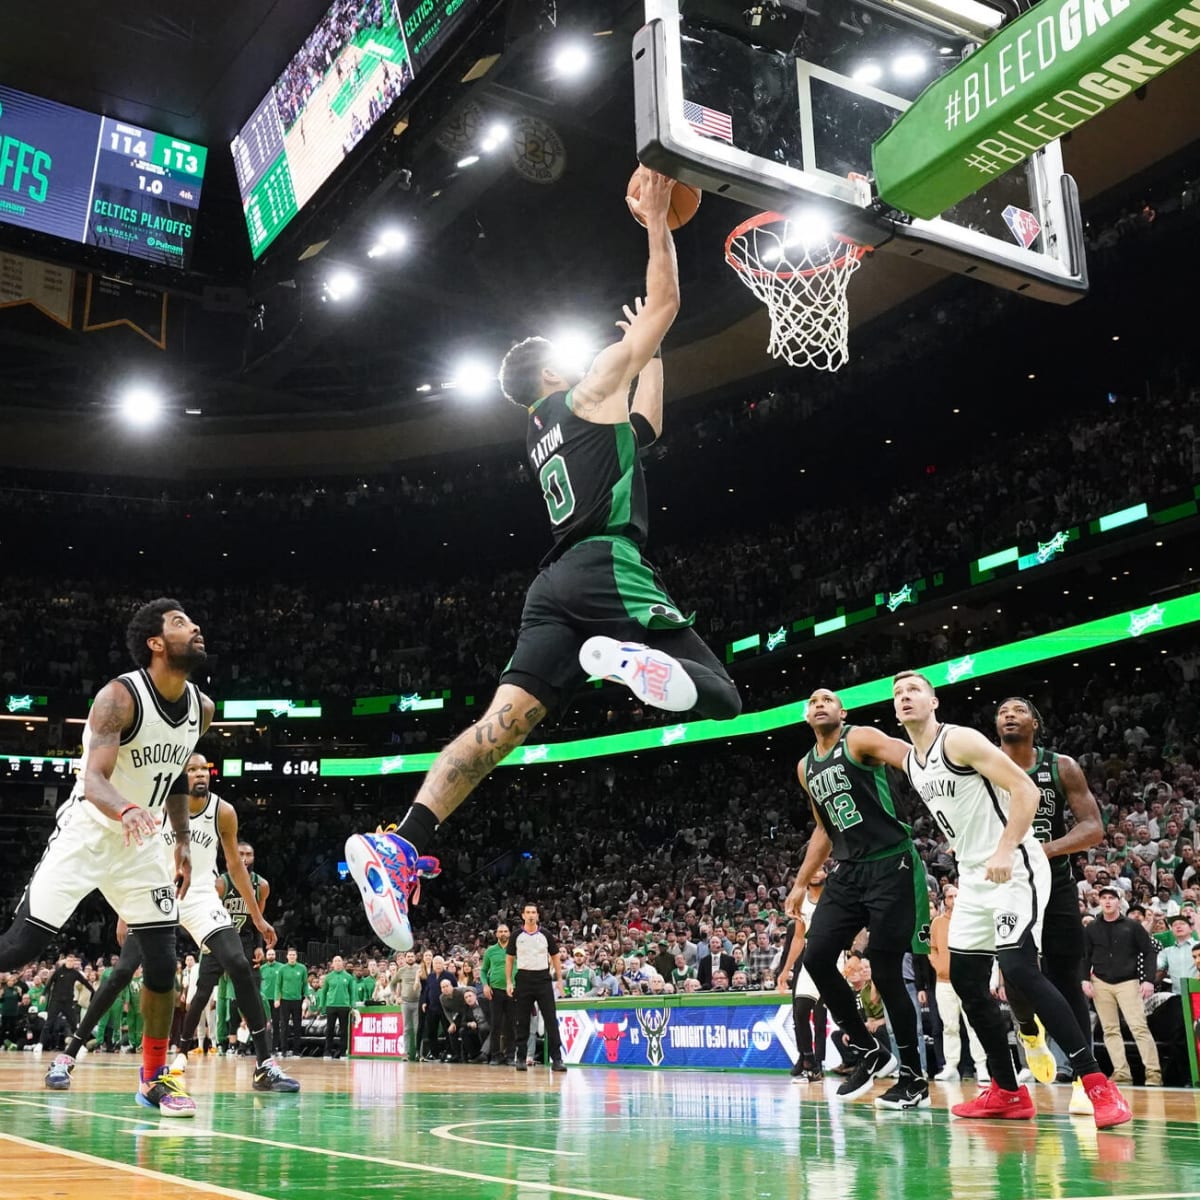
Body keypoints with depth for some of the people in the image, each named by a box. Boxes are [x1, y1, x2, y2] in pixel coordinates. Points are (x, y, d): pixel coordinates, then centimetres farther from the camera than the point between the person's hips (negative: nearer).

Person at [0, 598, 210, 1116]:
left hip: (142, 842, 5)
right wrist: (126, 811, -52)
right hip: (85, 833, -5)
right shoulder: (119, 696, -21)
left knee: (164, 962, 0)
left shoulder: (203, 708, -1)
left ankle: (154, 1078, 15)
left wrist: (183, 843, 12)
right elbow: (93, 779, -31)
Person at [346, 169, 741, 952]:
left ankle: (403, 845, -25)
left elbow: (642, 427, 45)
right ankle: (633, 657, -45)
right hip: (607, 567, -7)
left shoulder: (547, 433, 31)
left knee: (503, 722, -8)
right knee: (721, 696, -10)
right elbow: (664, 303, 10)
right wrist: (656, 220, 21)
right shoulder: (589, 390, 10)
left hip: (557, 585, 7)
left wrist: (650, 355, 51)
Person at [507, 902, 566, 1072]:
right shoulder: (517, 936, 3)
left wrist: (560, 980, 2)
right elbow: (509, 959, 8)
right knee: (522, 1021, 5)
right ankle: (520, 1058, 15)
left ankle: (556, 1059, -5)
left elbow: (555, 957, 10)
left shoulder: (546, 935, 4)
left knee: (551, 1020, -6)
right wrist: (508, 982, 1)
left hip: (543, 979, 0)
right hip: (523, 980, 0)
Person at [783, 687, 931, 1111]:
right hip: (848, 870, 7)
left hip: (890, 866, -7)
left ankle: (914, 1079, 9)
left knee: (885, 972, -6)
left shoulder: (860, 739, -6)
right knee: (816, 958, -3)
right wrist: (801, 884, 23)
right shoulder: (806, 768, 17)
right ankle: (869, 1051, 15)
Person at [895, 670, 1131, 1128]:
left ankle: (1097, 1082, -14)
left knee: (1018, 969, -21)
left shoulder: (960, 740, -13)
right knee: (965, 979, 6)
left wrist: (1005, 851, -27)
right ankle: (1007, 1092, 15)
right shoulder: (911, 763, 12)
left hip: (1014, 867, -9)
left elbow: (1025, 789, -19)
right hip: (973, 876, 9)